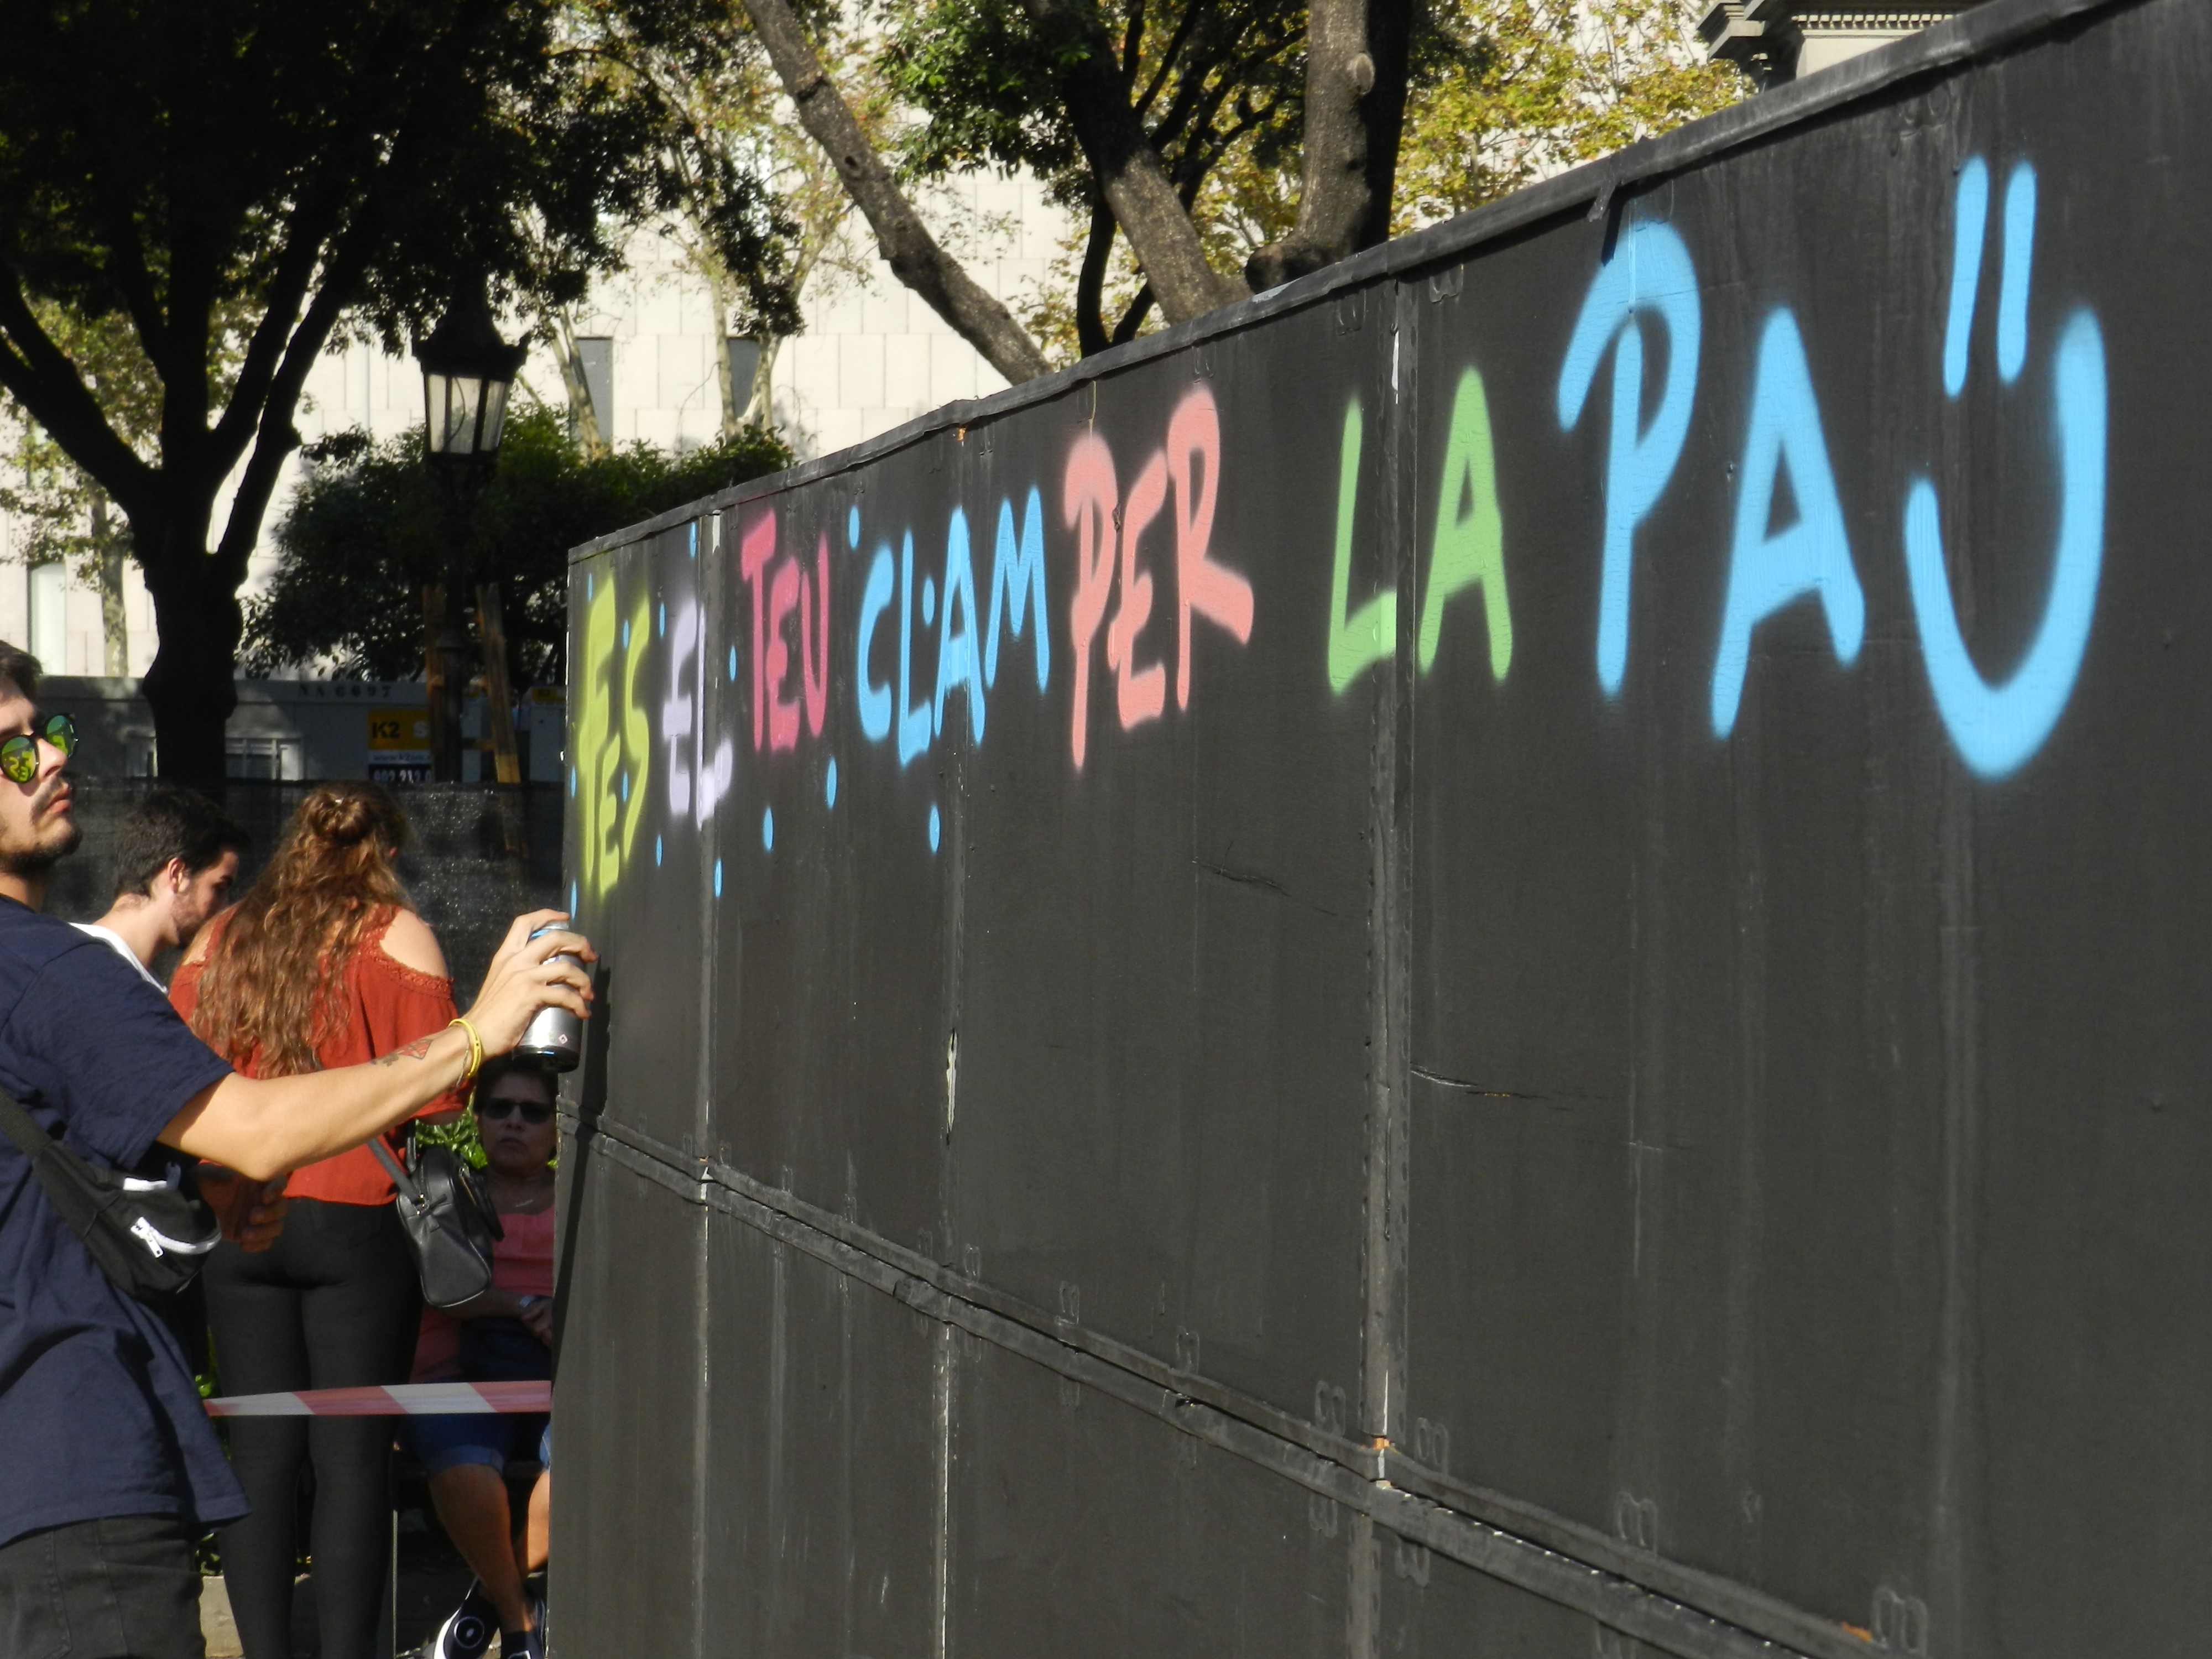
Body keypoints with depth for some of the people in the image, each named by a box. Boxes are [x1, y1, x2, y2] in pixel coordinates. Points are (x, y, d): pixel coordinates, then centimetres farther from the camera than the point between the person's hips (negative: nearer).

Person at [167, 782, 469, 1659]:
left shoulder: (219, 939, 10)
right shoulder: (398, 937, -3)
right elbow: (435, 1098, -6)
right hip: (357, 1219, -4)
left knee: (259, 1452, 7)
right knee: (354, 1456, -1)